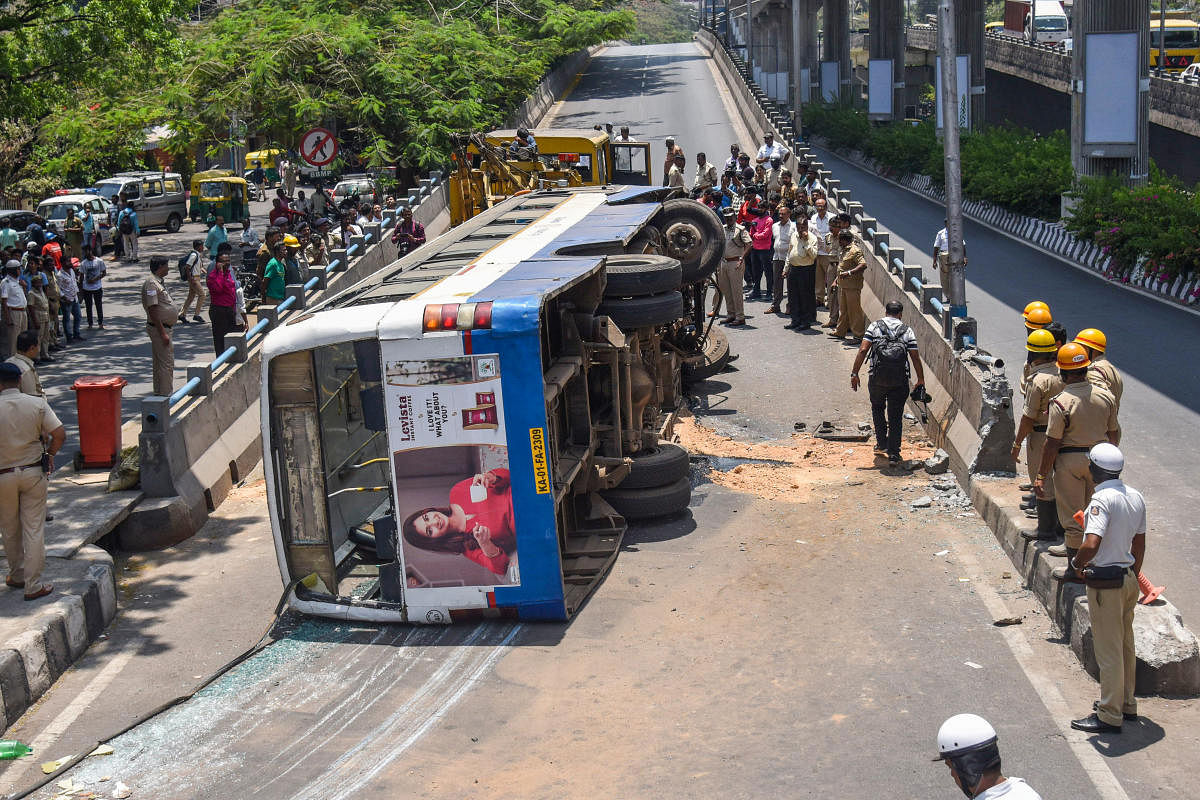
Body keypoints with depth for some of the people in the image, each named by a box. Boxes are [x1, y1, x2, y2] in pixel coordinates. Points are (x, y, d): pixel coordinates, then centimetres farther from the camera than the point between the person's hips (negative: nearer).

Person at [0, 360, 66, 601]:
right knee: (34, 529, 4)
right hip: (34, 472, 0)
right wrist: (50, 454, 6)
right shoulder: (37, 404, -7)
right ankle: (33, 585, 4)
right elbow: (59, 434, -11)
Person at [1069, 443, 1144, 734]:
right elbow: (1140, 544, 13)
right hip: (1129, 578, 9)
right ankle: (1127, 704, 33)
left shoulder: (1102, 499, -22)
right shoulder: (1136, 497, 4)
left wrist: (1077, 563, -14)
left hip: (1106, 582, -9)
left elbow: (1091, 544, -33)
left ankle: (1110, 716, 9)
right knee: (1125, 645, 20)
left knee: (1108, 649, 0)